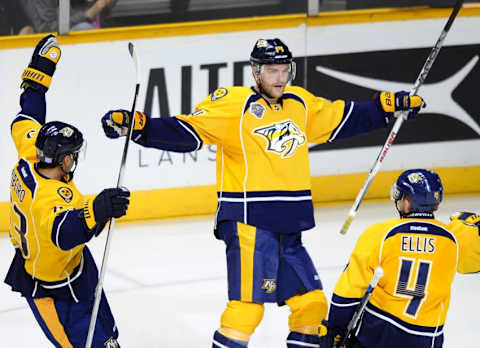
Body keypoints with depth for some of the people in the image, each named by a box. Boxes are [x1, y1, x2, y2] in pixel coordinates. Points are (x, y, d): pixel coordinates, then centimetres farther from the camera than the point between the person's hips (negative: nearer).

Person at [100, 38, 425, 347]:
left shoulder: (300, 103, 13)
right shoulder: (233, 104, -8)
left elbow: (339, 120, 28)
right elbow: (187, 131, -15)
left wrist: (388, 105, 28)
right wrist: (137, 124, -29)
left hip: (288, 230, 7)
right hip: (249, 224, -7)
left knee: (311, 302, 12)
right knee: (247, 307, -14)